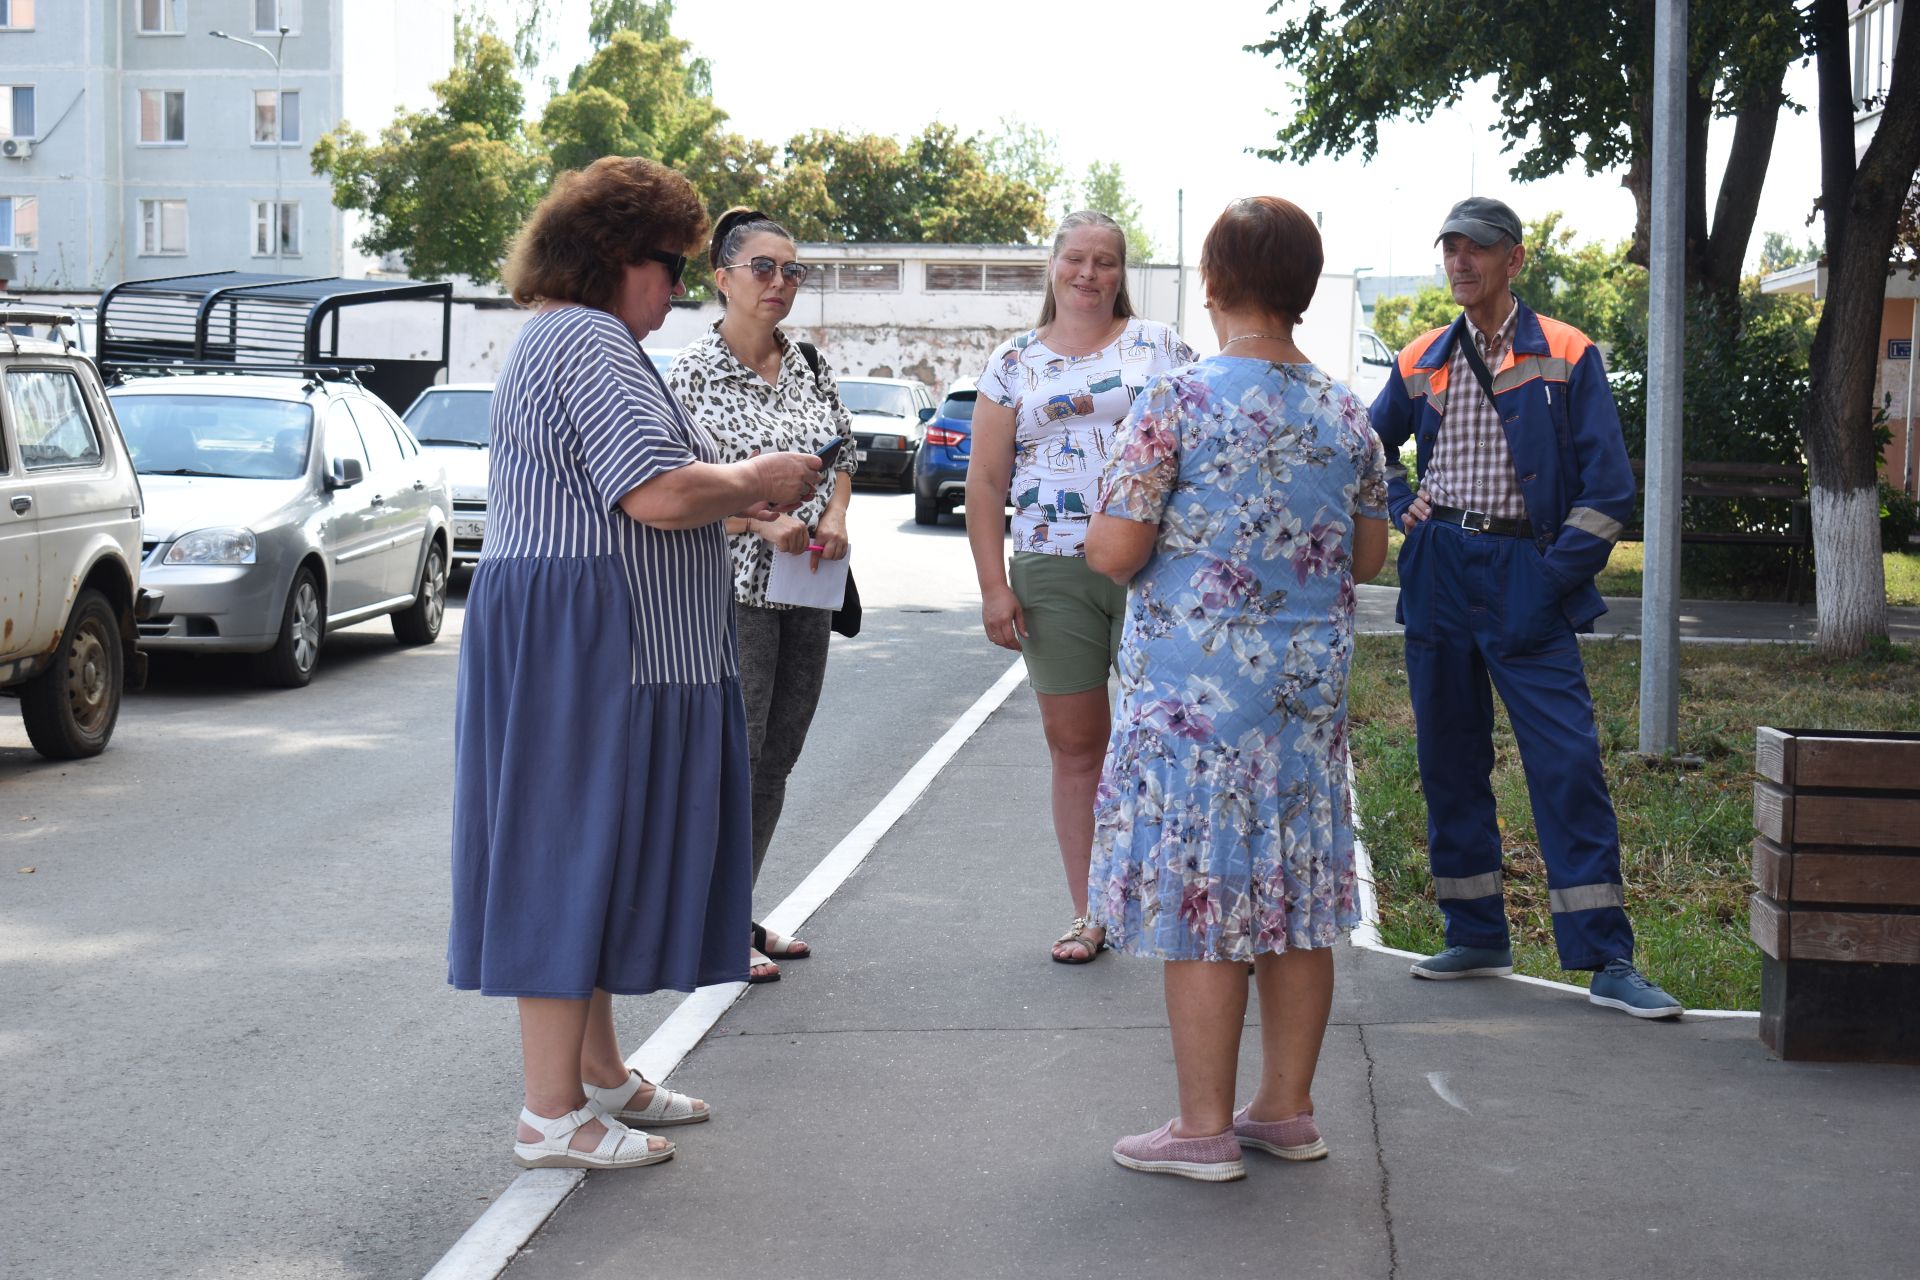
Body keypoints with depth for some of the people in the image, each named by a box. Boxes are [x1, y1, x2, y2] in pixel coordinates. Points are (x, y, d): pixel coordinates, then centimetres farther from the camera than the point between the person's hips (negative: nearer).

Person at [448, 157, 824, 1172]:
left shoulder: (563, 341, 20)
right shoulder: (591, 341, -15)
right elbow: (662, 494, -25)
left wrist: (738, 492, 15)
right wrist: (755, 480, -8)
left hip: (583, 646, 11)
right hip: (578, 640, -11)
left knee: (597, 854, 15)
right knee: (570, 855, -7)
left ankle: (596, 1073, 25)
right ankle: (552, 1115, -1)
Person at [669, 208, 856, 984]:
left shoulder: (810, 366, 10)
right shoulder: (693, 374, -8)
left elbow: (843, 452, 19)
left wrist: (834, 518, 0)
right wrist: (763, 522, -22)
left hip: (807, 591, 6)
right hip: (733, 590, -6)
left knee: (776, 761, 11)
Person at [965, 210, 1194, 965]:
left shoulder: (1159, 347, 8)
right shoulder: (1014, 362, 11)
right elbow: (986, 482, 9)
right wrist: (993, 585, 0)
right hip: (1053, 572, 2)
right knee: (1074, 744, 5)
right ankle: (1087, 917, 14)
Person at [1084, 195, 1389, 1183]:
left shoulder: (1175, 403, -12)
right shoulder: (1345, 414, 5)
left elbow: (1114, 553, -14)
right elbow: (1368, 557, 13)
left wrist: (1104, 519, 7)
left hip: (1195, 692, -5)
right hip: (1311, 688, 6)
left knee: (1201, 894, 1)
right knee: (1294, 896, 12)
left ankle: (1204, 1129, 7)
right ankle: (1287, 1109, 22)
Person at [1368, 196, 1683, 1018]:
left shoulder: (1567, 358, -1)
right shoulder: (1421, 363, 11)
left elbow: (1607, 486, -4)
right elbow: (1374, 443, 29)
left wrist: (1554, 581, -11)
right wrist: (1400, 507, 10)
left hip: (1524, 578, -4)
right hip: (1437, 573, 5)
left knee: (1569, 763, -10)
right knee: (1448, 759, 8)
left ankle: (1607, 960, -7)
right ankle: (1476, 939, 20)